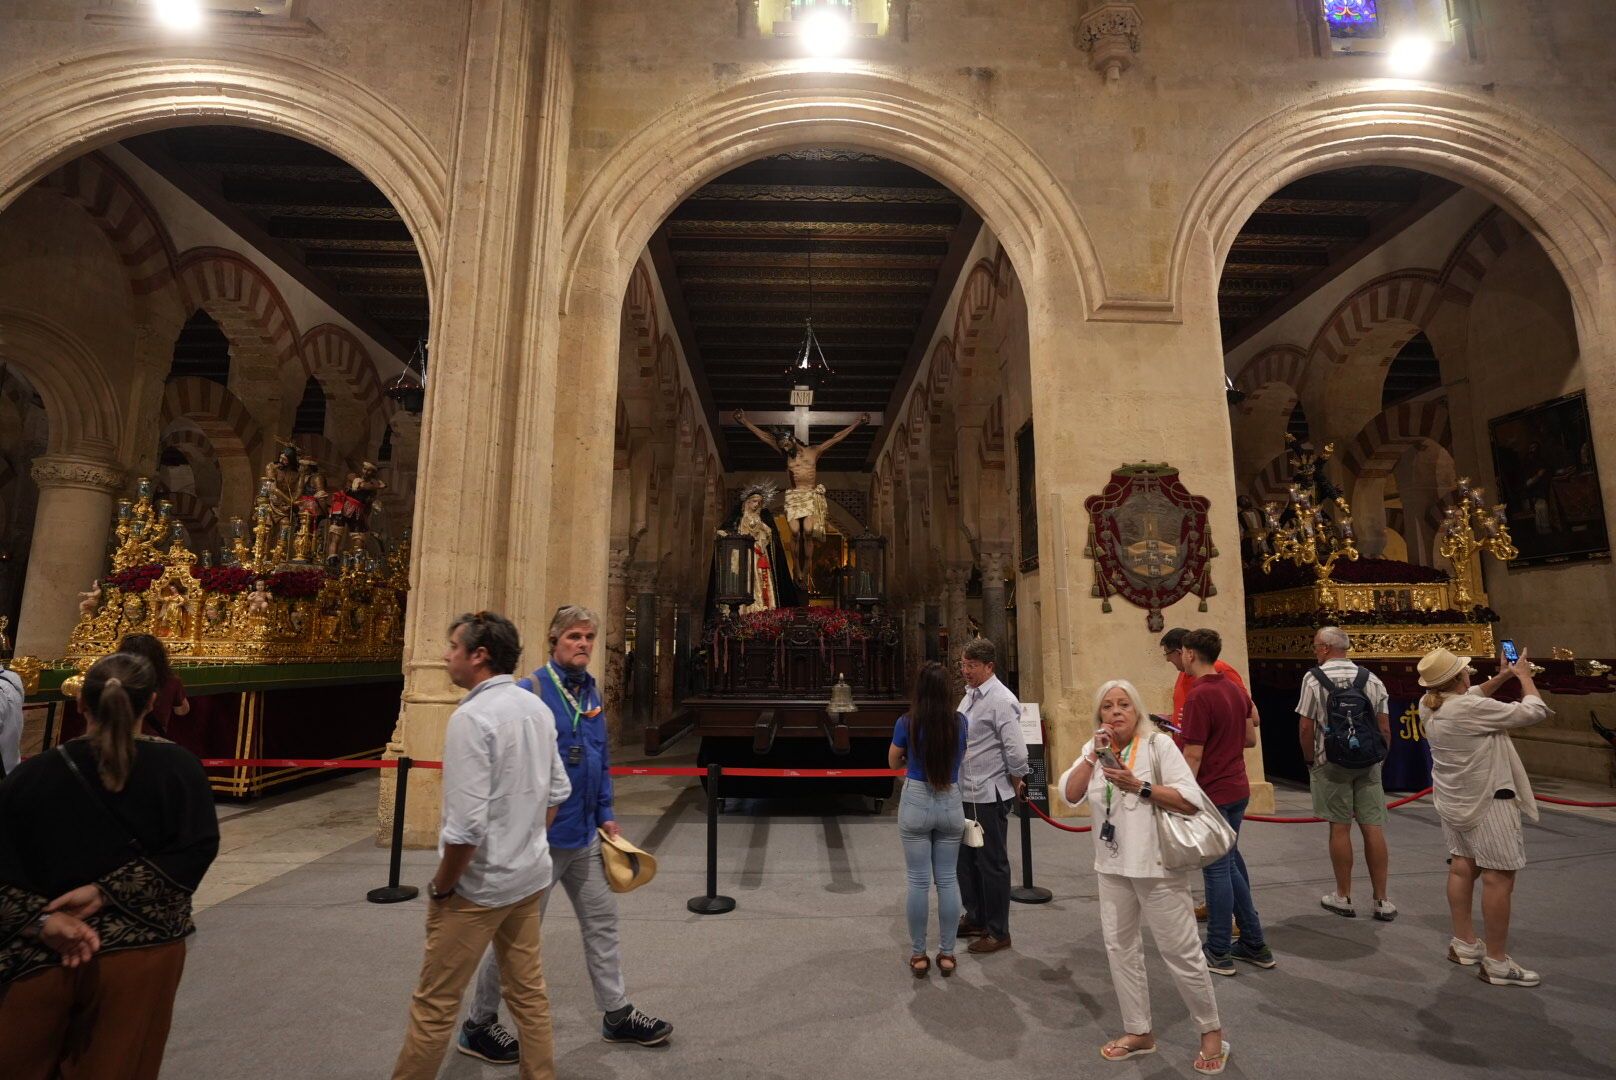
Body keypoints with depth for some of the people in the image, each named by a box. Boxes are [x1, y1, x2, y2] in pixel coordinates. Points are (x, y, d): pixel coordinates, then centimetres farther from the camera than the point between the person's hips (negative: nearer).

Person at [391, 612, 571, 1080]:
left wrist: (441, 884, -10)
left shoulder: (472, 716, -22)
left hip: (479, 884, -7)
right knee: (529, 992, 18)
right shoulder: (537, 708, 2)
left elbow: (467, 824, -24)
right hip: (529, 875, 7)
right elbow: (559, 790, 9)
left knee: (434, 1004, 12)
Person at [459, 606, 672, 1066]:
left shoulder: (592, 691, 6)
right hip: (541, 838, -8)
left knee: (602, 922, 17)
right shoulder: (530, 692, -18)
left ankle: (617, 1015, 33)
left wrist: (605, 815, 12)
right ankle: (478, 1026, 31)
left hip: (585, 837, 8)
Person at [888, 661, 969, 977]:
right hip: (951, 804, 2)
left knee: (918, 882, 8)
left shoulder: (907, 722, -11)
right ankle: (946, 954, 22)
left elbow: (894, 762, 4)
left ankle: (918, 955, 19)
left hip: (916, 804, -2)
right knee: (948, 880, 12)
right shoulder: (960, 722, -6)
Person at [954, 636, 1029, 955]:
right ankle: (975, 917, 38)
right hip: (966, 793, 9)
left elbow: (1016, 752, -22)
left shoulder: (1001, 701, -19)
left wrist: (1016, 784, -8)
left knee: (992, 863, 6)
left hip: (988, 796, -9)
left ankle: (998, 932, 22)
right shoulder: (969, 695, 9)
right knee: (966, 858, 20)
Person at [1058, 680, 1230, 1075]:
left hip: (1157, 864, -5)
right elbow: (1069, 795, -7)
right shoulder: (1094, 751, 6)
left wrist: (1140, 786, -22)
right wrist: (1093, 753, -15)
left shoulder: (1158, 745, -10)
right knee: (1120, 947, 14)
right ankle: (1138, 1031, 30)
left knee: (1180, 951, 5)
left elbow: (1191, 801, -15)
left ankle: (1211, 1031, 28)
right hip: (1112, 866, 5)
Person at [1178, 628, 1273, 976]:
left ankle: (1218, 953, 14)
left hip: (1212, 794, -8)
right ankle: (1253, 943, 27)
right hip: (1238, 790, 8)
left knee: (1217, 868, 2)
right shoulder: (1236, 689, 6)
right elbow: (1250, 738, 15)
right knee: (1231, 862, 20)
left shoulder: (1199, 696, -21)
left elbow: (1193, 755, -21)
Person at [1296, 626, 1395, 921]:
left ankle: (1344, 897, 14)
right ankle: (1381, 901, 14)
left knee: (1340, 827, 3)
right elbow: (1385, 728, 3)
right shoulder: (1371, 679, 4)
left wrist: (1310, 761, 2)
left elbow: (1306, 726, -10)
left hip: (1331, 762, -3)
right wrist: (1379, 758, 14)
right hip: (1368, 763, 4)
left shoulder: (1313, 678, -7)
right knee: (1373, 827, 7)